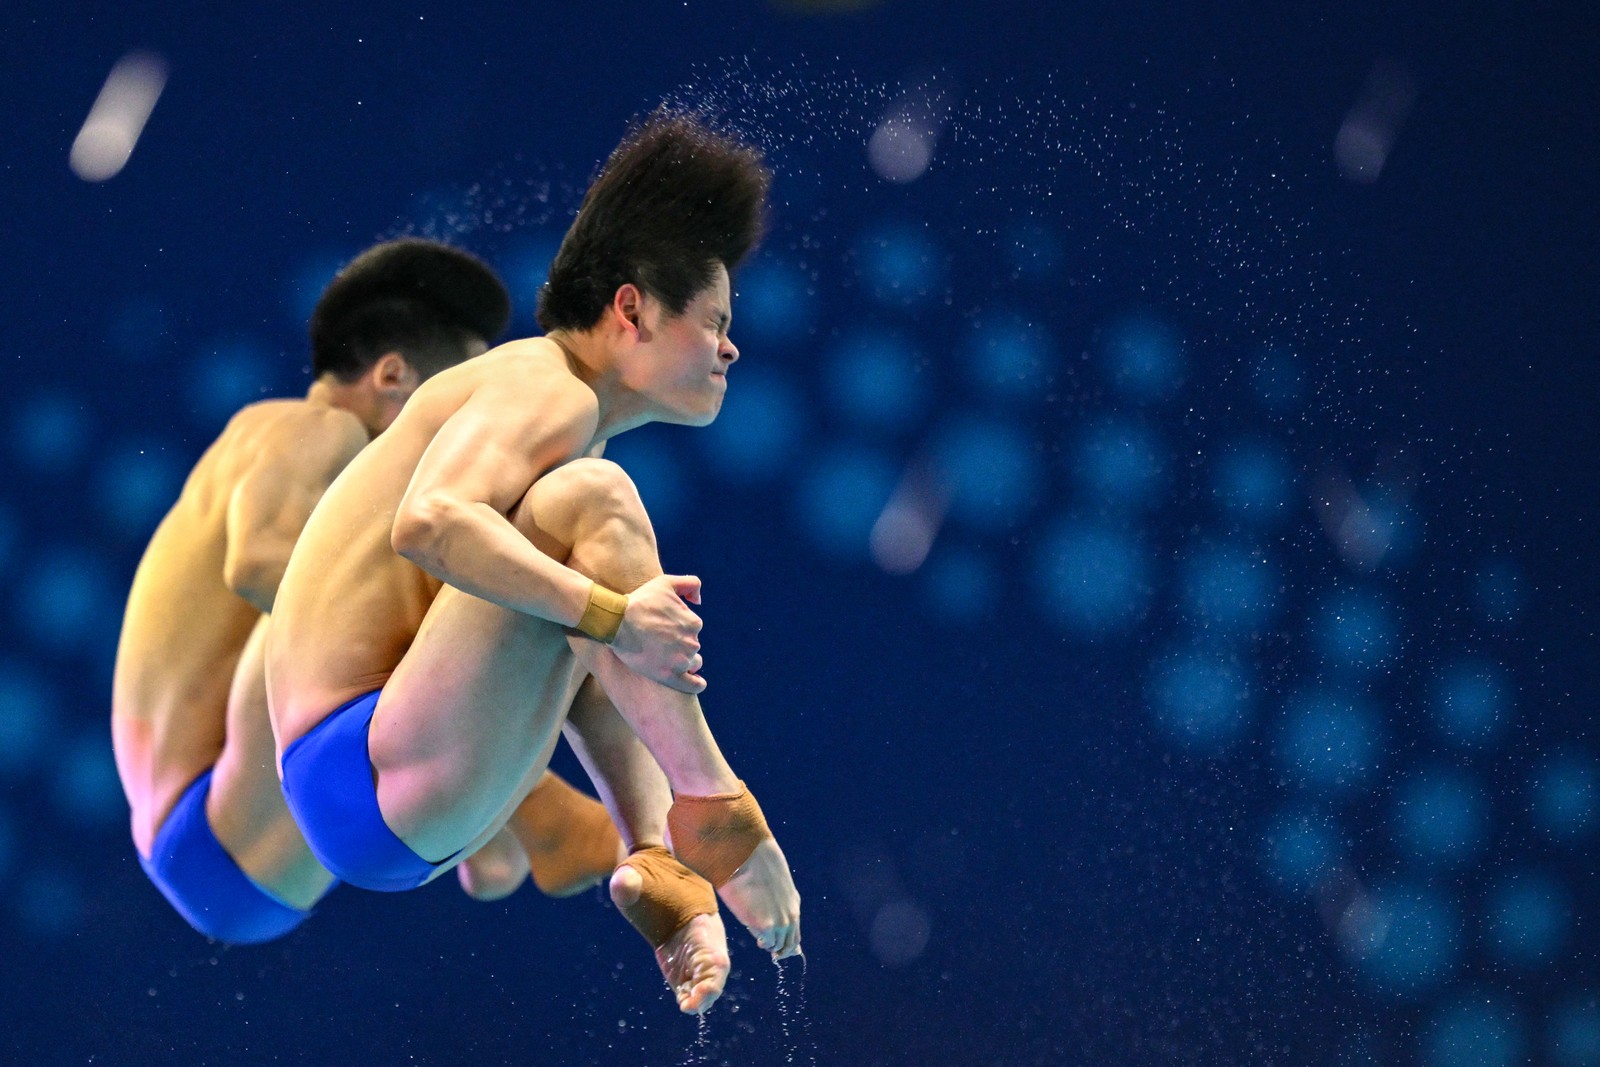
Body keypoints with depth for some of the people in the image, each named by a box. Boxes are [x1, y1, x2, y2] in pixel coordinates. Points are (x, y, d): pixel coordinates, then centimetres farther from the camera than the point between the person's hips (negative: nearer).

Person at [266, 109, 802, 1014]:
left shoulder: (567, 422, 21)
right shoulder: (550, 390, -9)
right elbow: (427, 523, -30)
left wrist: (676, 876, 16)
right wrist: (610, 616, -32)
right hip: (361, 784, -10)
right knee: (591, 499, -21)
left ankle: (661, 861, 7)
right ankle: (710, 806, -19)